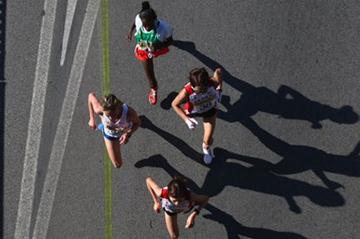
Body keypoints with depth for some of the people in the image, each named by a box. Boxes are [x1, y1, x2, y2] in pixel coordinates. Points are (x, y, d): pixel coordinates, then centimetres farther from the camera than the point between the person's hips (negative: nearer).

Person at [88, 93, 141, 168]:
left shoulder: (129, 112, -45)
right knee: (118, 164, 12)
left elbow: (137, 122, -22)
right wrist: (92, 119, -16)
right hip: (110, 135, -1)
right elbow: (91, 95, -22)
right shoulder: (100, 110, -43)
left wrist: (128, 134, -40)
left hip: (126, 132, 1)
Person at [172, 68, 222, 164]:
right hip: (194, 111, 0)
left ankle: (206, 148, 41)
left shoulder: (213, 83, -41)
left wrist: (219, 89, -9)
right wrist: (187, 120, -36)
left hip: (210, 110, 0)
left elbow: (218, 71, -18)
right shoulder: (186, 92, -44)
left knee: (208, 140, 4)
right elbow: (174, 104, -26)